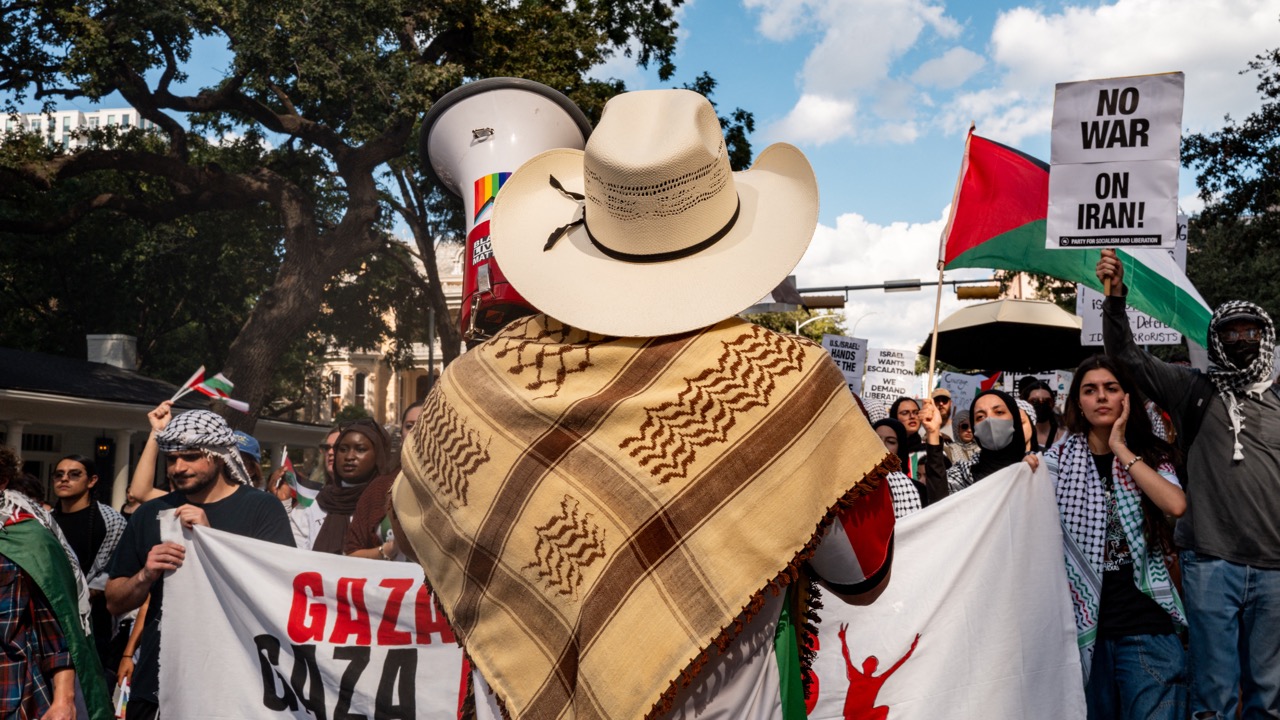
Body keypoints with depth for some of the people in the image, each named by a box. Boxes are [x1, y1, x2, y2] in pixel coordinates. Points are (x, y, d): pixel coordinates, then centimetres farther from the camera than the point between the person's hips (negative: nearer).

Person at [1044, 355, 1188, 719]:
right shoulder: (1059, 460, 3)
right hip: (1085, 623, 1)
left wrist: (1121, 449, -11)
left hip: (1147, 624, 0)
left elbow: (1175, 504, -16)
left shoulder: (1150, 455, 6)